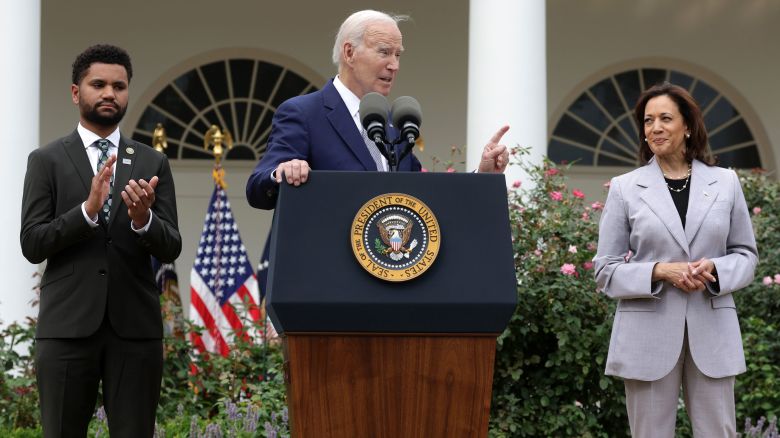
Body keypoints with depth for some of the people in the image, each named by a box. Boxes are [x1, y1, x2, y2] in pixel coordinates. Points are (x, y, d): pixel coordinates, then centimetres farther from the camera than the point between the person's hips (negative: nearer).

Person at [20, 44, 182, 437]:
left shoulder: (153, 163, 11)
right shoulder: (46, 161, 5)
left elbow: (170, 249, 5)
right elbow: (32, 244, -3)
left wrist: (142, 218, -17)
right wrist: (88, 209, -18)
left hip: (135, 327, 2)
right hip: (68, 326, -2)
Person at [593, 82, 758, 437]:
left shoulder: (725, 183, 8)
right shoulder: (625, 188, 4)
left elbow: (746, 254, 12)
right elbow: (606, 269, 2)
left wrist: (716, 269, -10)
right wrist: (660, 272, -14)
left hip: (712, 332, 1)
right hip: (649, 335, -1)